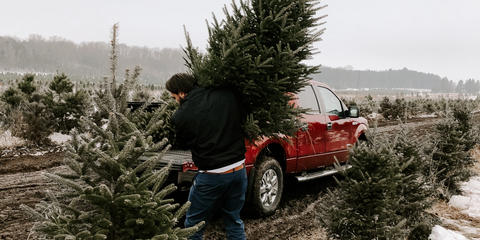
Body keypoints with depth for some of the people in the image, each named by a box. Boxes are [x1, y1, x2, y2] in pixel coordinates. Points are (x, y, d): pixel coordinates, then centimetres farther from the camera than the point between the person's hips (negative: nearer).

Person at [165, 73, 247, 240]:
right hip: (239, 170, 5)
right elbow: (242, 118, 12)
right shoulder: (228, 96, -3)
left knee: (193, 225, 13)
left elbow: (182, 144, 5)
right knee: (234, 221, 21)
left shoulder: (181, 117, -11)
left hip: (211, 177, -4)